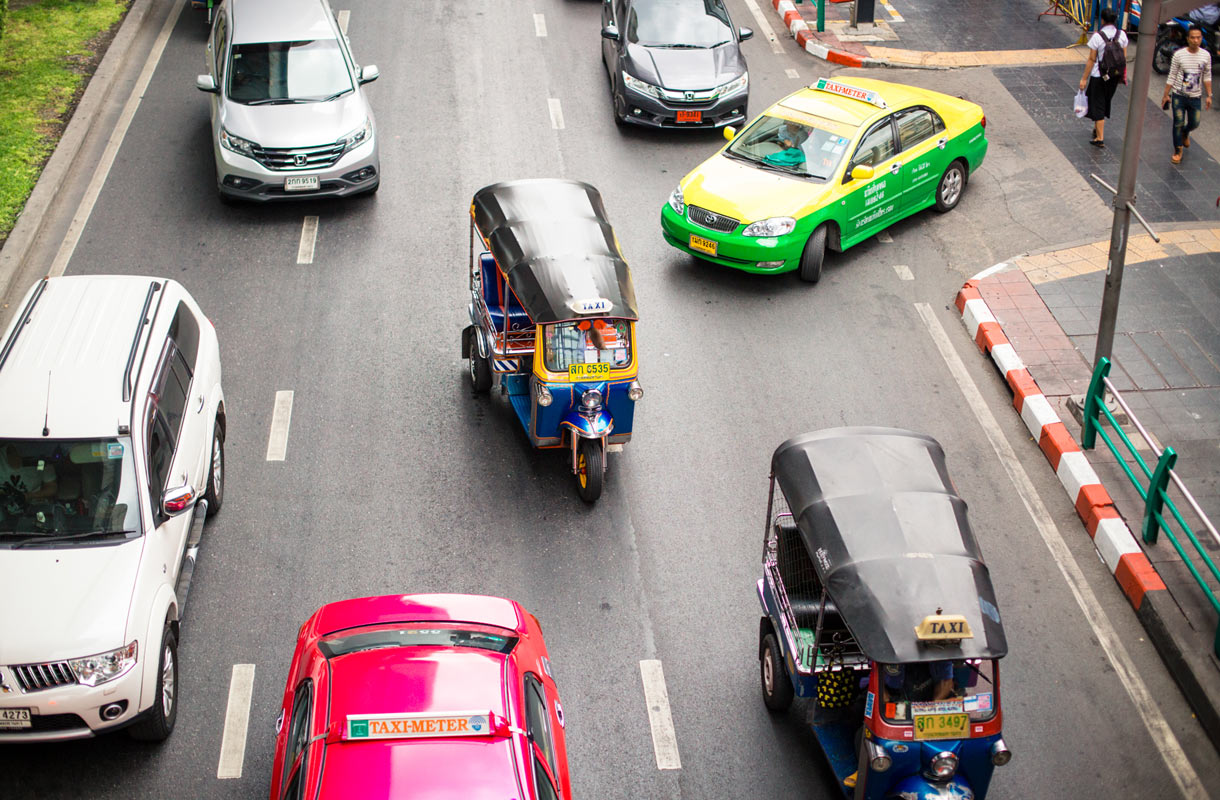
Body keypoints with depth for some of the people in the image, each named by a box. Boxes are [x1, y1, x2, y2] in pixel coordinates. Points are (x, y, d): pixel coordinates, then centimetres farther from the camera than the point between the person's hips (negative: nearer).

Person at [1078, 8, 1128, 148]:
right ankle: (1098, 129, 39)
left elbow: (1092, 60, -14)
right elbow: (1124, 57, 4)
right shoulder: (1122, 35, -3)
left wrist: (1084, 78, -7)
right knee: (1106, 102, 23)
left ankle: (1100, 138, 4)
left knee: (1098, 105, 4)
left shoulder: (1097, 36, -18)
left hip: (1099, 76, -5)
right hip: (1115, 76, 5)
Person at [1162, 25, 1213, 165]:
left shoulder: (1205, 55, -4)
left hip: (1196, 97, 2)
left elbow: (1207, 76, 6)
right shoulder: (1179, 55, -11)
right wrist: (1166, 95, -3)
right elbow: (1172, 76, -4)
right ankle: (1178, 150, 17)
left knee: (1194, 123, 11)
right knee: (1178, 123, 0)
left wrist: (1209, 96, 5)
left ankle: (1185, 133, 47)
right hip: (1179, 95, -2)